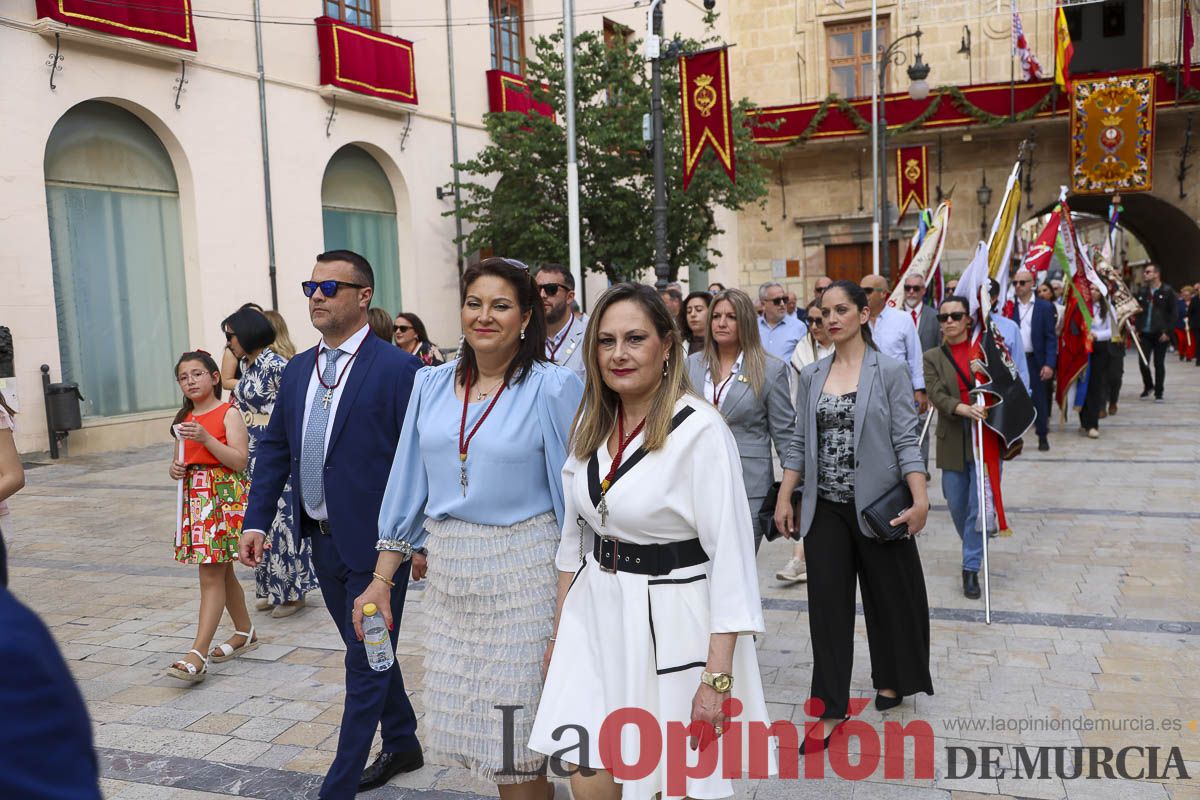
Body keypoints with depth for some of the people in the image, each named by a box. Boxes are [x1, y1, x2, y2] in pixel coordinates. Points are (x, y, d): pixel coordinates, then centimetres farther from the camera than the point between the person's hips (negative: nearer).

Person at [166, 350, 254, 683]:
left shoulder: (228, 414, -7)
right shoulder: (184, 419, 14)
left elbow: (239, 460, -15)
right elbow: (181, 460, 22)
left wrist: (206, 438, -22)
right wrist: (175, 469, -1)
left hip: (225, 497, -8)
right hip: (195, 499, 8)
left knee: (211, 575, -10)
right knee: (221, 572, 16)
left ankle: (198, 654, -12)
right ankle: (245, 633, 32)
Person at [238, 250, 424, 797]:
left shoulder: (398, 369, -12)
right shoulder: (298, 369, 9)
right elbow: (274, 449, 12)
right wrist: (256, 521, 4)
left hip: (375, 543, -7)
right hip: (323, 540, 8)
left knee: (365, 663, 3)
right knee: (368, 653, 21)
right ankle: (402, 745, 40)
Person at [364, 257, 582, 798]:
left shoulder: (553, 387, -9)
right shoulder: (431, 385, 4)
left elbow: (575, 491, -7)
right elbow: (407, 483, 8)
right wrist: (381, 580, 6)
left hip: (521, 570, -5)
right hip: (446, 569, 5)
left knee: (513, 723, 2)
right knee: (465, 715, 13)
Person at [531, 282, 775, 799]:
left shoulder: (700, 430, -16)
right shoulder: (591, 423, 4)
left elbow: (731, 557, -17)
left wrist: (718, 676, -19)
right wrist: (559, 632, 14)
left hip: (672, 623, -5)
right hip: (596, 619, 5)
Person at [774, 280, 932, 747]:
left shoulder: (890, 371, -5)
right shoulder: (811, 376, 6)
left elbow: (905, 441, -9)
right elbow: (800, 444, 8)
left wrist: (920, 499, -18)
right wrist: (784, 498, 2)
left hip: (877, 505, -3)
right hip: (825, 507, 3)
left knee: (889, 596, 12)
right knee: (828, 604, 2)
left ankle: (890, 681, 36)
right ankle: (831, 708, 10)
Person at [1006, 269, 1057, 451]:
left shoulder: (1045, 307, 1)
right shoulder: (1009, 306, 3)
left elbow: (1051, 337, -2)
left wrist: (1049, 364, -10)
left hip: (1036, 360, -1)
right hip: (1013, 360, 1)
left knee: (1039, 399, 5)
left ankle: (1043, 437, 17)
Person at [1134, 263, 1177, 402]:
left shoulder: (1167, 291, -4)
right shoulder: (1142, 291, 9)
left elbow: (1173, 313, -5)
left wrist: (1167, 331, -12)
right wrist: (1137, 329, 3)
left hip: (1160, 334, -3)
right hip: (1145, 333, 3)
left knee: (1159, 363, 2)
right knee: (1143, 362, 0)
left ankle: (1158, 393, 11)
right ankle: (1148, 386, 24)